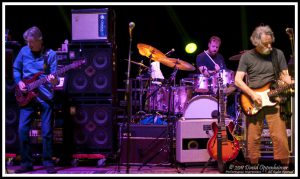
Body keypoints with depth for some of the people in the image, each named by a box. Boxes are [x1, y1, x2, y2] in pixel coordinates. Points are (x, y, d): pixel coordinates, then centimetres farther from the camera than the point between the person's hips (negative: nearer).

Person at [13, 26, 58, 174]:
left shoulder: (50, 54, -3)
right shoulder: (24, 51, 6)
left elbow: (54, 76, -6)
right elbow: (16, 69, 18)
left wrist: (54, 80, -29)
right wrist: (19, 82, 0)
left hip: (45, 96, -3)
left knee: (47, 131, -1)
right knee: (23, 129, -2)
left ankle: (48, 162, 13)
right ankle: (26, 163, 10)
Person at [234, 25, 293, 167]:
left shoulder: (278, 54, 4)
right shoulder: (246, 57, -1)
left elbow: (284, 75, 7)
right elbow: (237, 80, -4)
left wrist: (291, 83, -16)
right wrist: (252, 94, -15)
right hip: (253, 101, 0)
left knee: (280, 137, -5)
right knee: (253, 138, 3)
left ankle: (284, 164, 7)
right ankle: (254, 164, 17)